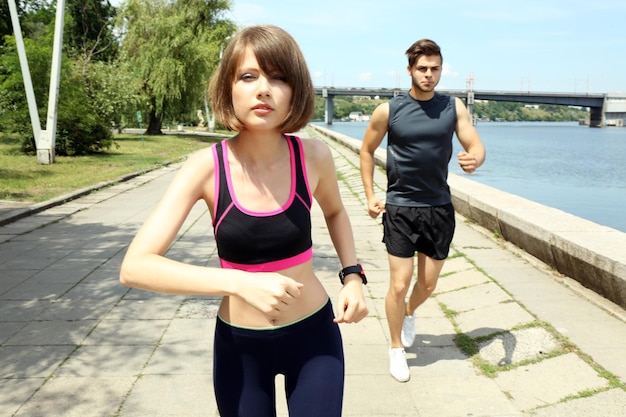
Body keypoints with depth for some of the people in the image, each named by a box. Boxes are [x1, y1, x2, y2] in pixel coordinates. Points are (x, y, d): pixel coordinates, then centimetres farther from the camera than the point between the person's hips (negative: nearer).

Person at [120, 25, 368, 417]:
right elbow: (135, 267, -24)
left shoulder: (313, 156, -12)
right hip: (239, 345, -1)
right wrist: (240, 282, -34)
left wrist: (353, 275, -3)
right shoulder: (206, 167, -18)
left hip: (315, 335, 1)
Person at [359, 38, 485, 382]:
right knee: (399, 284, -3)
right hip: (400, 208, -3)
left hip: (439, 208, 3)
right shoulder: (389, 110, -5)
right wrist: (370, 195, 1)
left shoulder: (453, 107, 1)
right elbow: (366, 150, 6)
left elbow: (475, 144, -3)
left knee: (428, 283, 14)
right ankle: (396, 348, 19)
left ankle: (409, 314, 48)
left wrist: (474, 159, -28)